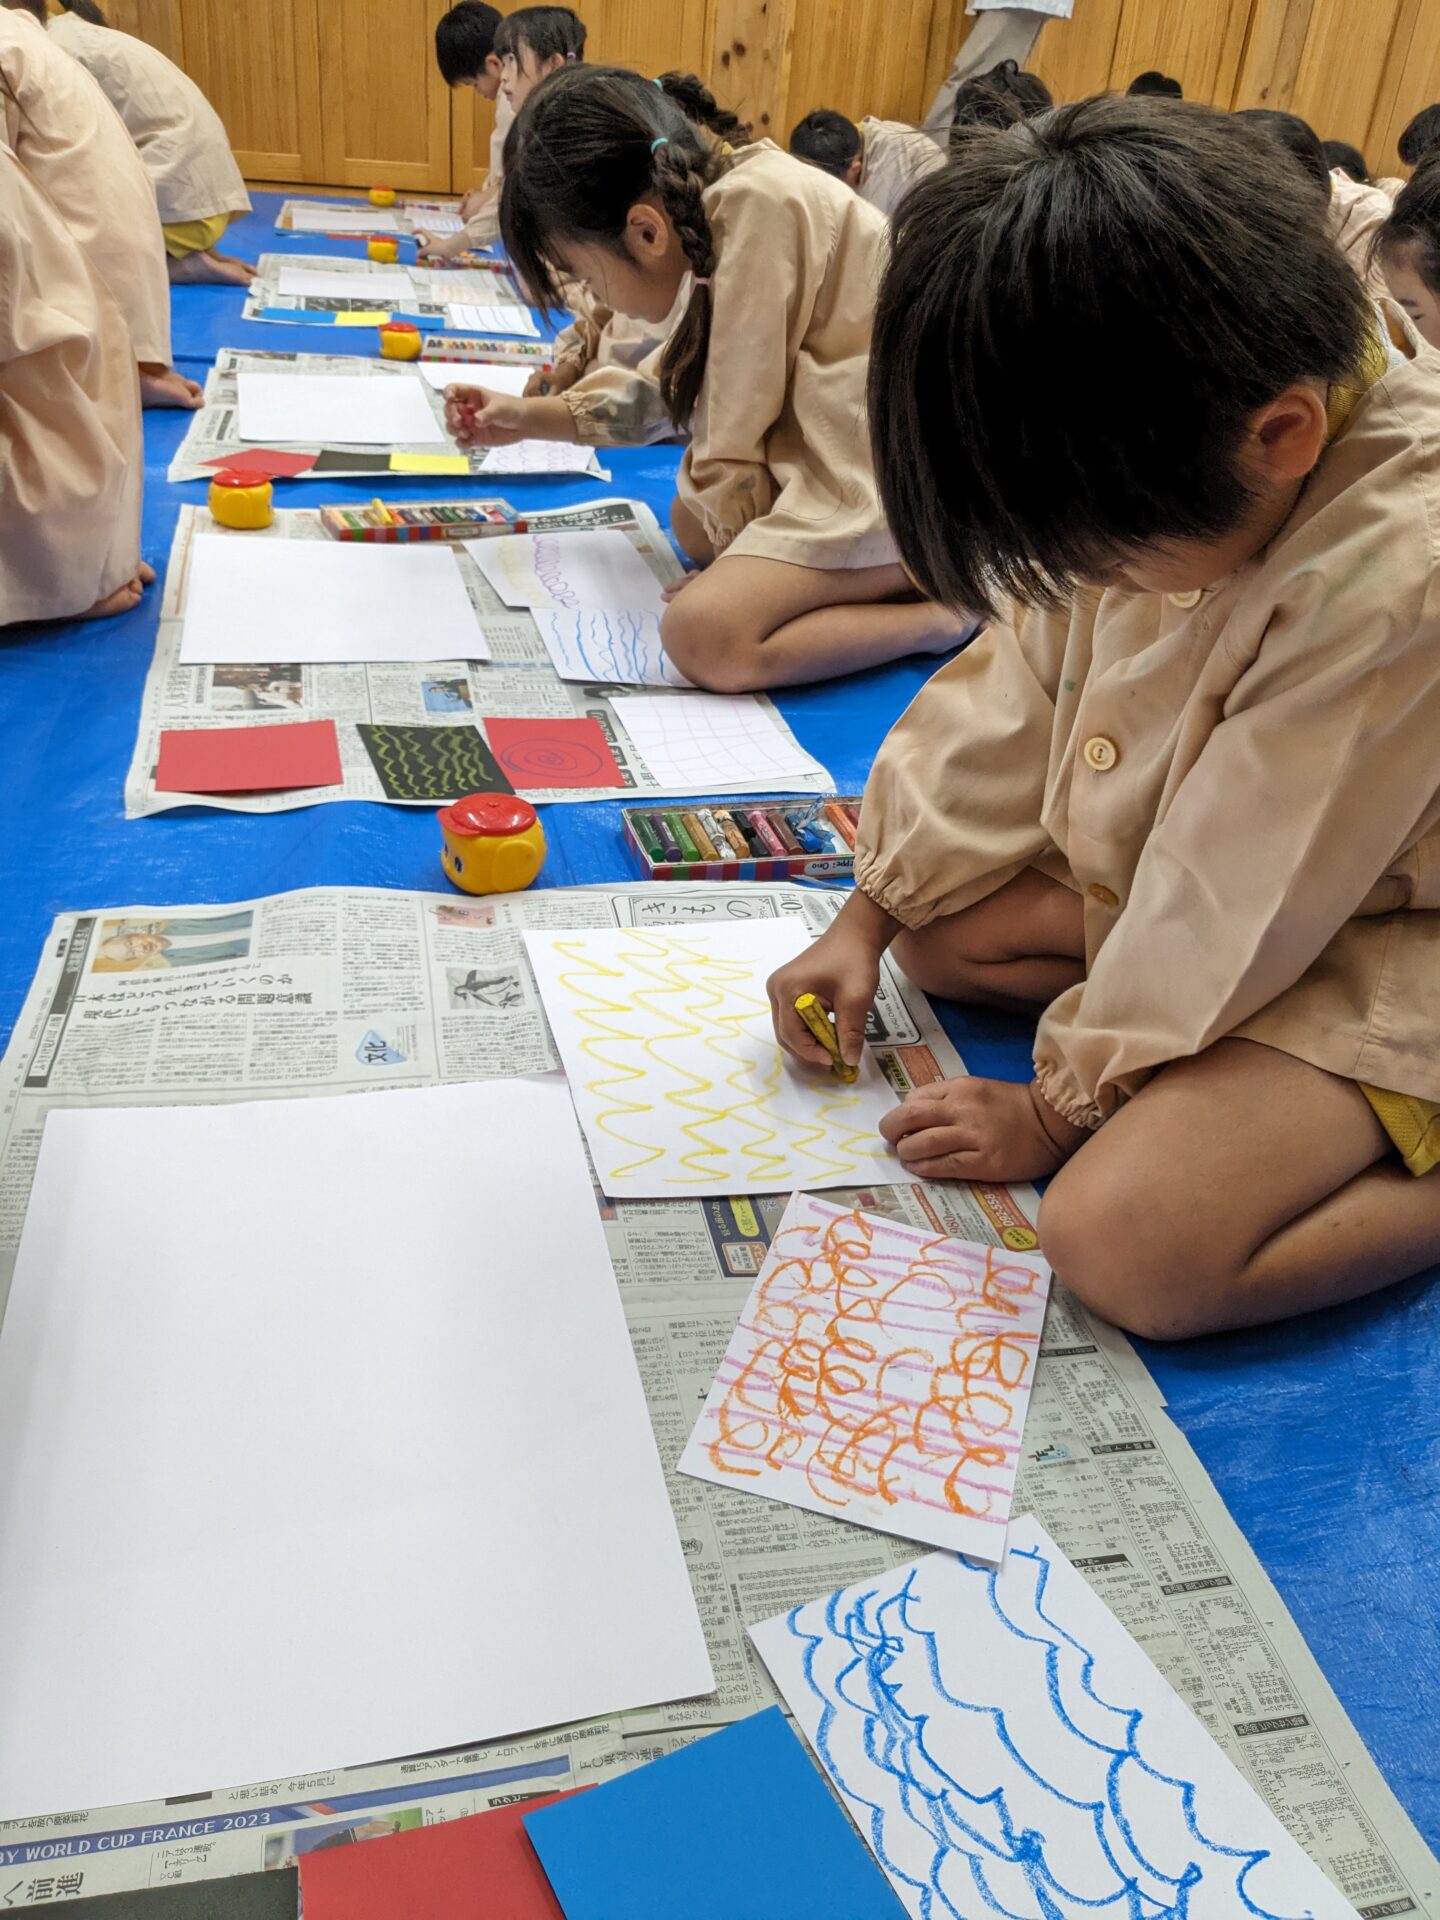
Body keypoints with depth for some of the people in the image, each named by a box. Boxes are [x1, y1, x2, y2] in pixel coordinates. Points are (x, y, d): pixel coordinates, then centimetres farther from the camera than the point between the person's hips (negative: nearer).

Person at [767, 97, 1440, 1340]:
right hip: (1188, 878, 9)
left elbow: (1227, 904, -26)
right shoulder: (1171, 447, -11)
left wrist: (1058, 1108, -15)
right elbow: (1020, 686, -1)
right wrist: (868, 918, 0)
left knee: (1122, 1241, -27)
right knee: (940, 927, 0)